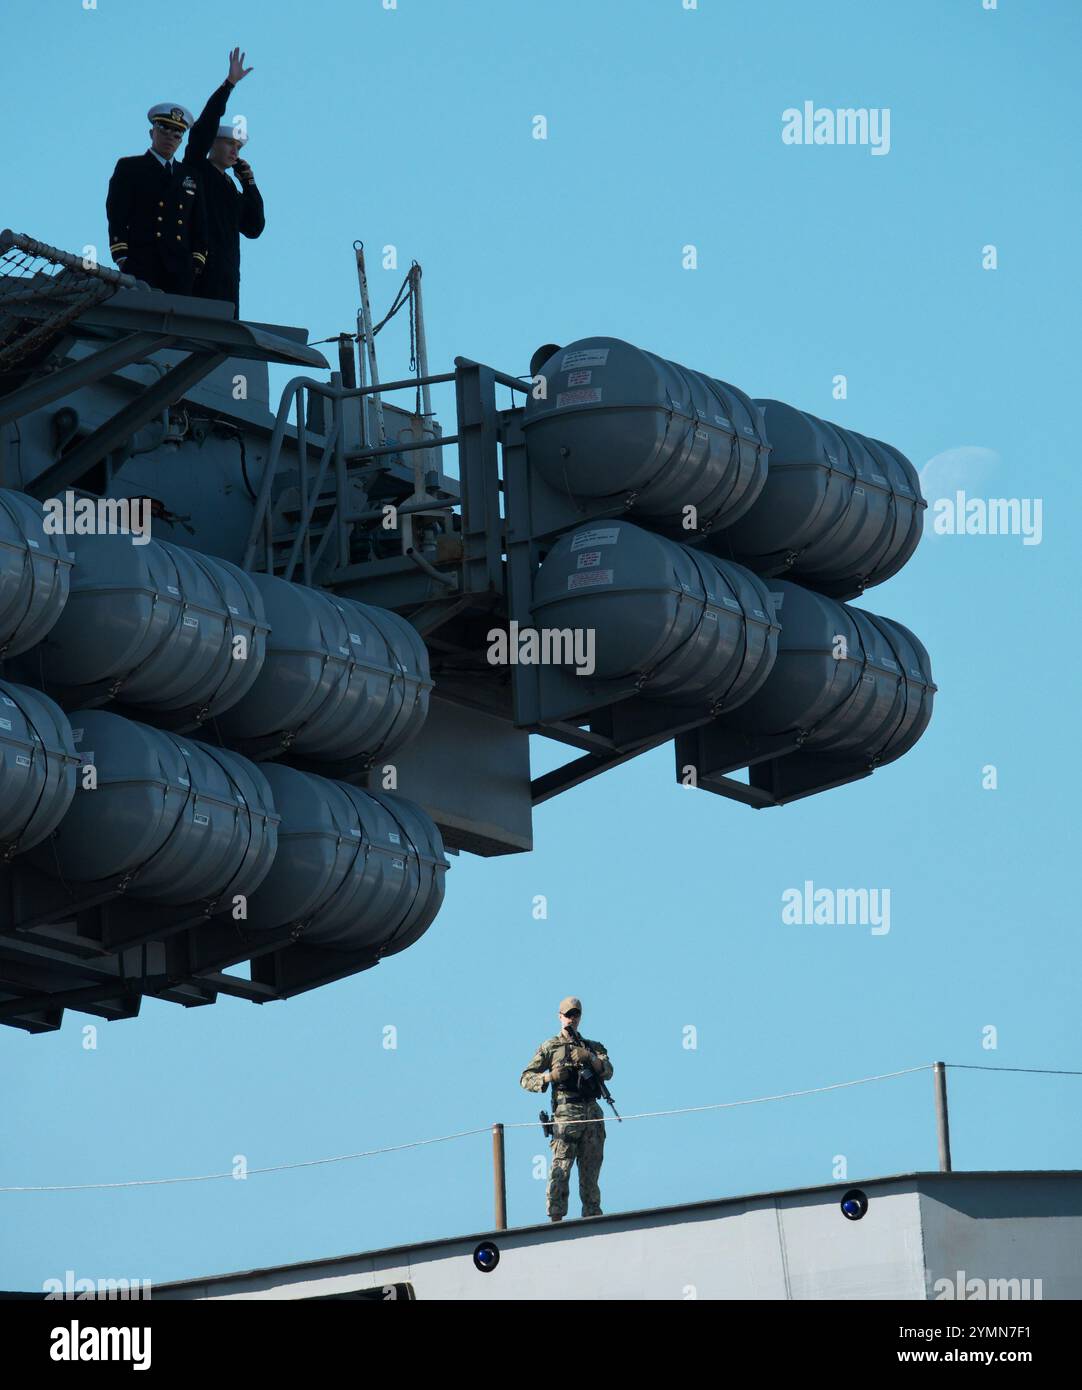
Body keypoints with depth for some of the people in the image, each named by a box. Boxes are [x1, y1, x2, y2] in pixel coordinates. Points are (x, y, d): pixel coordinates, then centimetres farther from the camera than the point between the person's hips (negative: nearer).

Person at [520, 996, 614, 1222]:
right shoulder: (550, 1047, 11)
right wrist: (550, 1077, -10)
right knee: (560, 1170, -13)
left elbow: (608, 1072, 2)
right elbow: (525, 1079, 7)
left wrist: (590, 1057, -15)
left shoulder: (592, 1047, 19)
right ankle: (556, 1219, -16)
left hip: (592, 1113, 4)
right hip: (566, 1112, -4)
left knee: (590, 1173, 6)